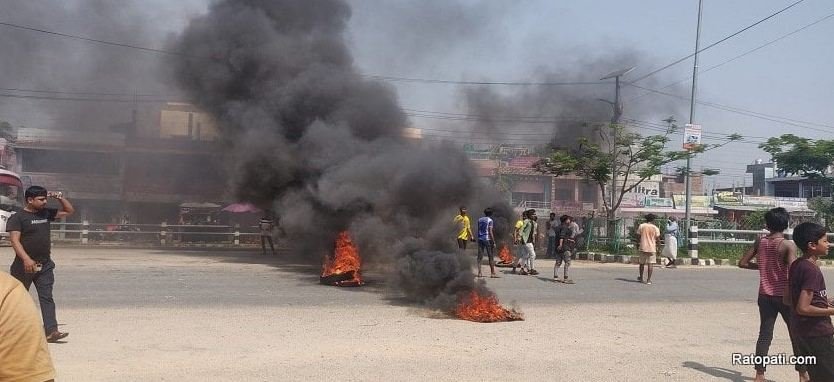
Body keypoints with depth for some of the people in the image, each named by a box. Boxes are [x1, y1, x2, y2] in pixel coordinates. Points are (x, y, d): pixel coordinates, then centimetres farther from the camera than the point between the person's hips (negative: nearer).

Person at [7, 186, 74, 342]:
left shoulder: (46, 213, 10)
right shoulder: (17, 218, -7)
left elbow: (69, 211, 21)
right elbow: (15, 240, -19)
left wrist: (60, 197, 5)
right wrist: (26, 259, -31)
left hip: (45, 265, 4)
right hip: (24, 265, -4)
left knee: (46, 297, -5)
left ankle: (51, 331, -12)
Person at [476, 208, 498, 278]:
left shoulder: (479, 220, 12)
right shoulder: (490, 220, -5)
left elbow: (478, 230, 12)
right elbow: (491, 232, -11)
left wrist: (478, 239, 16)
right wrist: (493, 242, -10)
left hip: (480, 239, 5)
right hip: (487, 239, -5)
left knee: (480, 257, 4)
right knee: (491, 257, 2)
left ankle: (479, 273, -1)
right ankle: (492, 273, 3)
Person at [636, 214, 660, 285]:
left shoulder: (641, 226, 0)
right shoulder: (655, 228, -3)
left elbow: (638, 235, 1)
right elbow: (657, 238, -3)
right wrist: (657, 246, 10)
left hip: (643, 247, 2)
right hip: (652, 248, -2)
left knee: (642, 263, 15)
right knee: (650, 264, 0)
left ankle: (641, 278, 27)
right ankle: (648, 280, -2)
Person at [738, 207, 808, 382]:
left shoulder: (759, 241, -1)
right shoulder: (788, 245, -14)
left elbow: (742, 263, 4)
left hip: (765, 295, 4)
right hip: (784, 296, -4)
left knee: (764, 335, 8)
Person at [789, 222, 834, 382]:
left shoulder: (796, 265, 7)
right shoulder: (812, 270, -20)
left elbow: (788, 299, 16)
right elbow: (803, 308, -25)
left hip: (800, 330, 9)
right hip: (817, 332, -9)